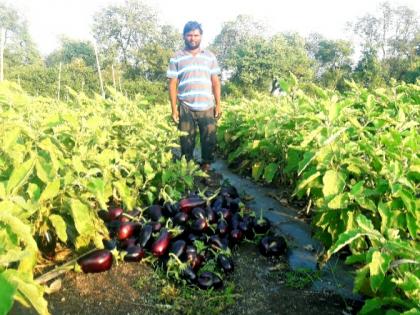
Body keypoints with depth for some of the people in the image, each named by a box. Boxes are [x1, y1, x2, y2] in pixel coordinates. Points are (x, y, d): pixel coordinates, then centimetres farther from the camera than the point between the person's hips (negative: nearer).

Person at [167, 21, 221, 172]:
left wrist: (218, 105, 4)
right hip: (185, 108, -1)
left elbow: (215, 82, 10)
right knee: (186, 141, 5)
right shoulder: (176, 58, 5)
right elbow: (172, 84, 2)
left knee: (209, 140, 4)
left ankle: (206, 166, 20)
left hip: (207, 107, 2)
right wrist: (174, 109, -4)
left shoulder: (209, 56, 11)